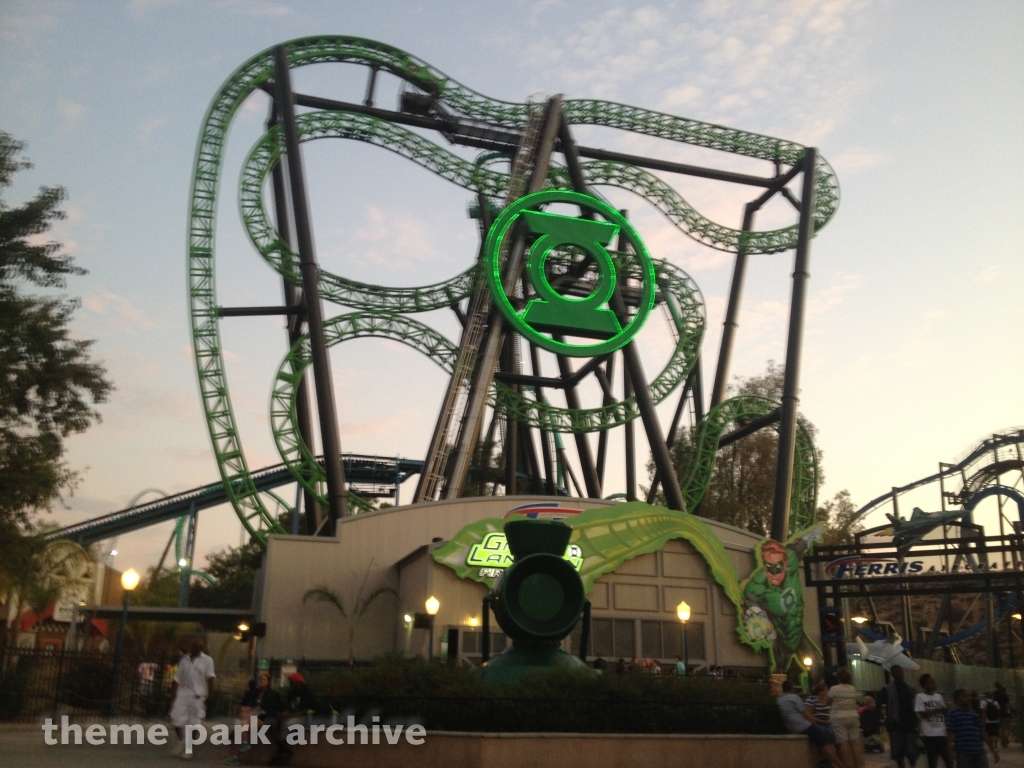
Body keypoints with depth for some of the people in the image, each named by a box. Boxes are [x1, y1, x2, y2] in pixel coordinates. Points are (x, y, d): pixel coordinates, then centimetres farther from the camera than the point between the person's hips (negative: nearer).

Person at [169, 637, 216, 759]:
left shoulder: (207, 660, 1)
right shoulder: (184, 659, 13)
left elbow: (210, 677, -10)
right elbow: (177, 678, 16)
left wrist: (210, 691, -21)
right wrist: (172, 693, 12)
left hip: (198, 695, -3)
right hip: (183, 693, 3)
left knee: (194, 723, 1)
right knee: (177, 719, -5)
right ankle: (181, 740, 22)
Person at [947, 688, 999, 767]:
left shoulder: (975, 714, 17)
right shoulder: (952, 713, -1)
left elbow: (982, 732, 20)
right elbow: (950, 733, -7)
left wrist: (993, 750, 19)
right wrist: (951, 747, -21)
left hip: (979, 751, 6)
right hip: (963, 752, -6)